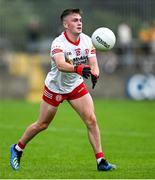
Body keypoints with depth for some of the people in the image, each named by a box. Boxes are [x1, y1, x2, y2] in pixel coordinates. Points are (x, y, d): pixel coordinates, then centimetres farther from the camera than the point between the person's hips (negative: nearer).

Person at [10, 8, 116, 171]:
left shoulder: (87, 40, -9)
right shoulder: (58, 43, -27)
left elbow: (93, 63, -12)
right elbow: (61, 65, -44)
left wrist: (94, 73, -36)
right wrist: (78, 69, -63)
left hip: (76, 86, 4)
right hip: (55, 87, -4)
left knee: (91, 120, -11)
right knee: (41, 125, 7)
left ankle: (100, 161, -5)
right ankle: (17, 149, 31)